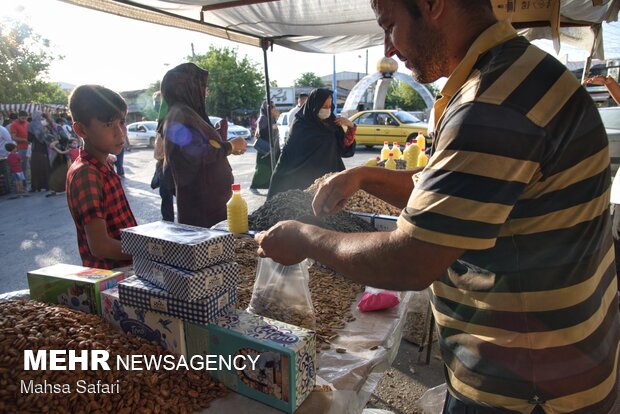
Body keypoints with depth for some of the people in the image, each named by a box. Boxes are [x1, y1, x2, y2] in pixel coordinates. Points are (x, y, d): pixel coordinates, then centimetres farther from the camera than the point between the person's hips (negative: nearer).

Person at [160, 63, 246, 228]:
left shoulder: (185, 113, 15)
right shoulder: (181, 116, -15)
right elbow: (200, 155, -24)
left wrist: (229, 147, 19)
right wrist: (229, 146, -11)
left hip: (207, 193, 10)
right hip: (199, 196, -10)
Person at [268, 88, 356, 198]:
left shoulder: (332, 124, 3)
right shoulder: (301, 126, -9)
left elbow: (345, 148, 2)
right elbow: (289, 154, -9)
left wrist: (351, 126, -10)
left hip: (329, 175, 4)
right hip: (304, 178, -4)